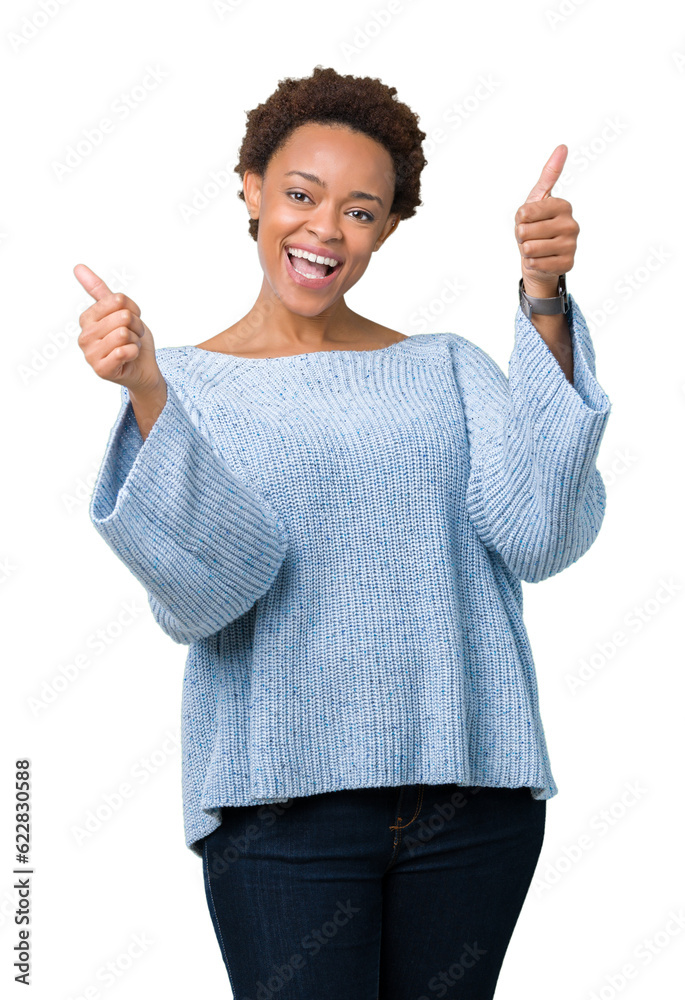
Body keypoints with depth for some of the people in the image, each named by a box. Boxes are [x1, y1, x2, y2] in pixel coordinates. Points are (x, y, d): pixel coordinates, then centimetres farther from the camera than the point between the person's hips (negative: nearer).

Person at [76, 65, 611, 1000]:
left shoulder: (448, 368, 10)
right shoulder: (188, 383, 4)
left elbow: (541, 536, -7)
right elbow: (198, 602, -11)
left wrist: (544, 306, -11)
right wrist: (149, 398, -23)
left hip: (474, 793, 2)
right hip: (286, 802, -2)